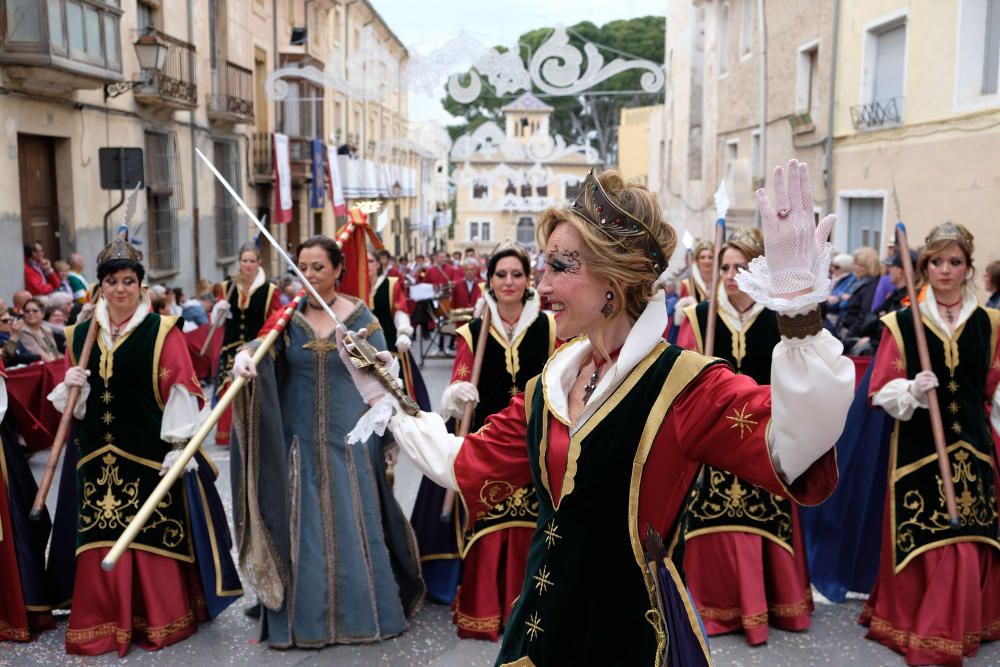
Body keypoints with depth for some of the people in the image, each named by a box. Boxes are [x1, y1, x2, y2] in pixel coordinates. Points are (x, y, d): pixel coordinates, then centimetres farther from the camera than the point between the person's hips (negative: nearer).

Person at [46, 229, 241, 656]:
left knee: (154, 537, 3)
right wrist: (70, 386, -7)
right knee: (101, 541, 7)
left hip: (151, 455, -4)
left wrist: (178, 448, -12)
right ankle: (105, 623, 22)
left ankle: (160, 620, 20)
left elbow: (180, 394, -7)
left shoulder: (162, 332, -4)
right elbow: (71, 402, 16)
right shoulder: (80, 335, 10)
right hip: (98, 458, 4)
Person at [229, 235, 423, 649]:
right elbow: (264, 344, -19)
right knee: (301, 530, 5)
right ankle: (304, 619, 19)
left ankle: (361, 614, 22)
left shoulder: (361, 317, -2)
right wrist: (244, 354, -42)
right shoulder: (287, 316, 1)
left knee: (354, 527, 5)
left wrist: (389, 436, 0)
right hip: (299, 440, 1)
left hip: (350, 439, -1)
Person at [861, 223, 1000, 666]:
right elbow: (882, 392, -3)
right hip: (918, 447, -3)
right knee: (923, 543, 0)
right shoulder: (901, 322, -4)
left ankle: (962, 626, 28)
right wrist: (913, 390, -20)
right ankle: (918, 631, 18)